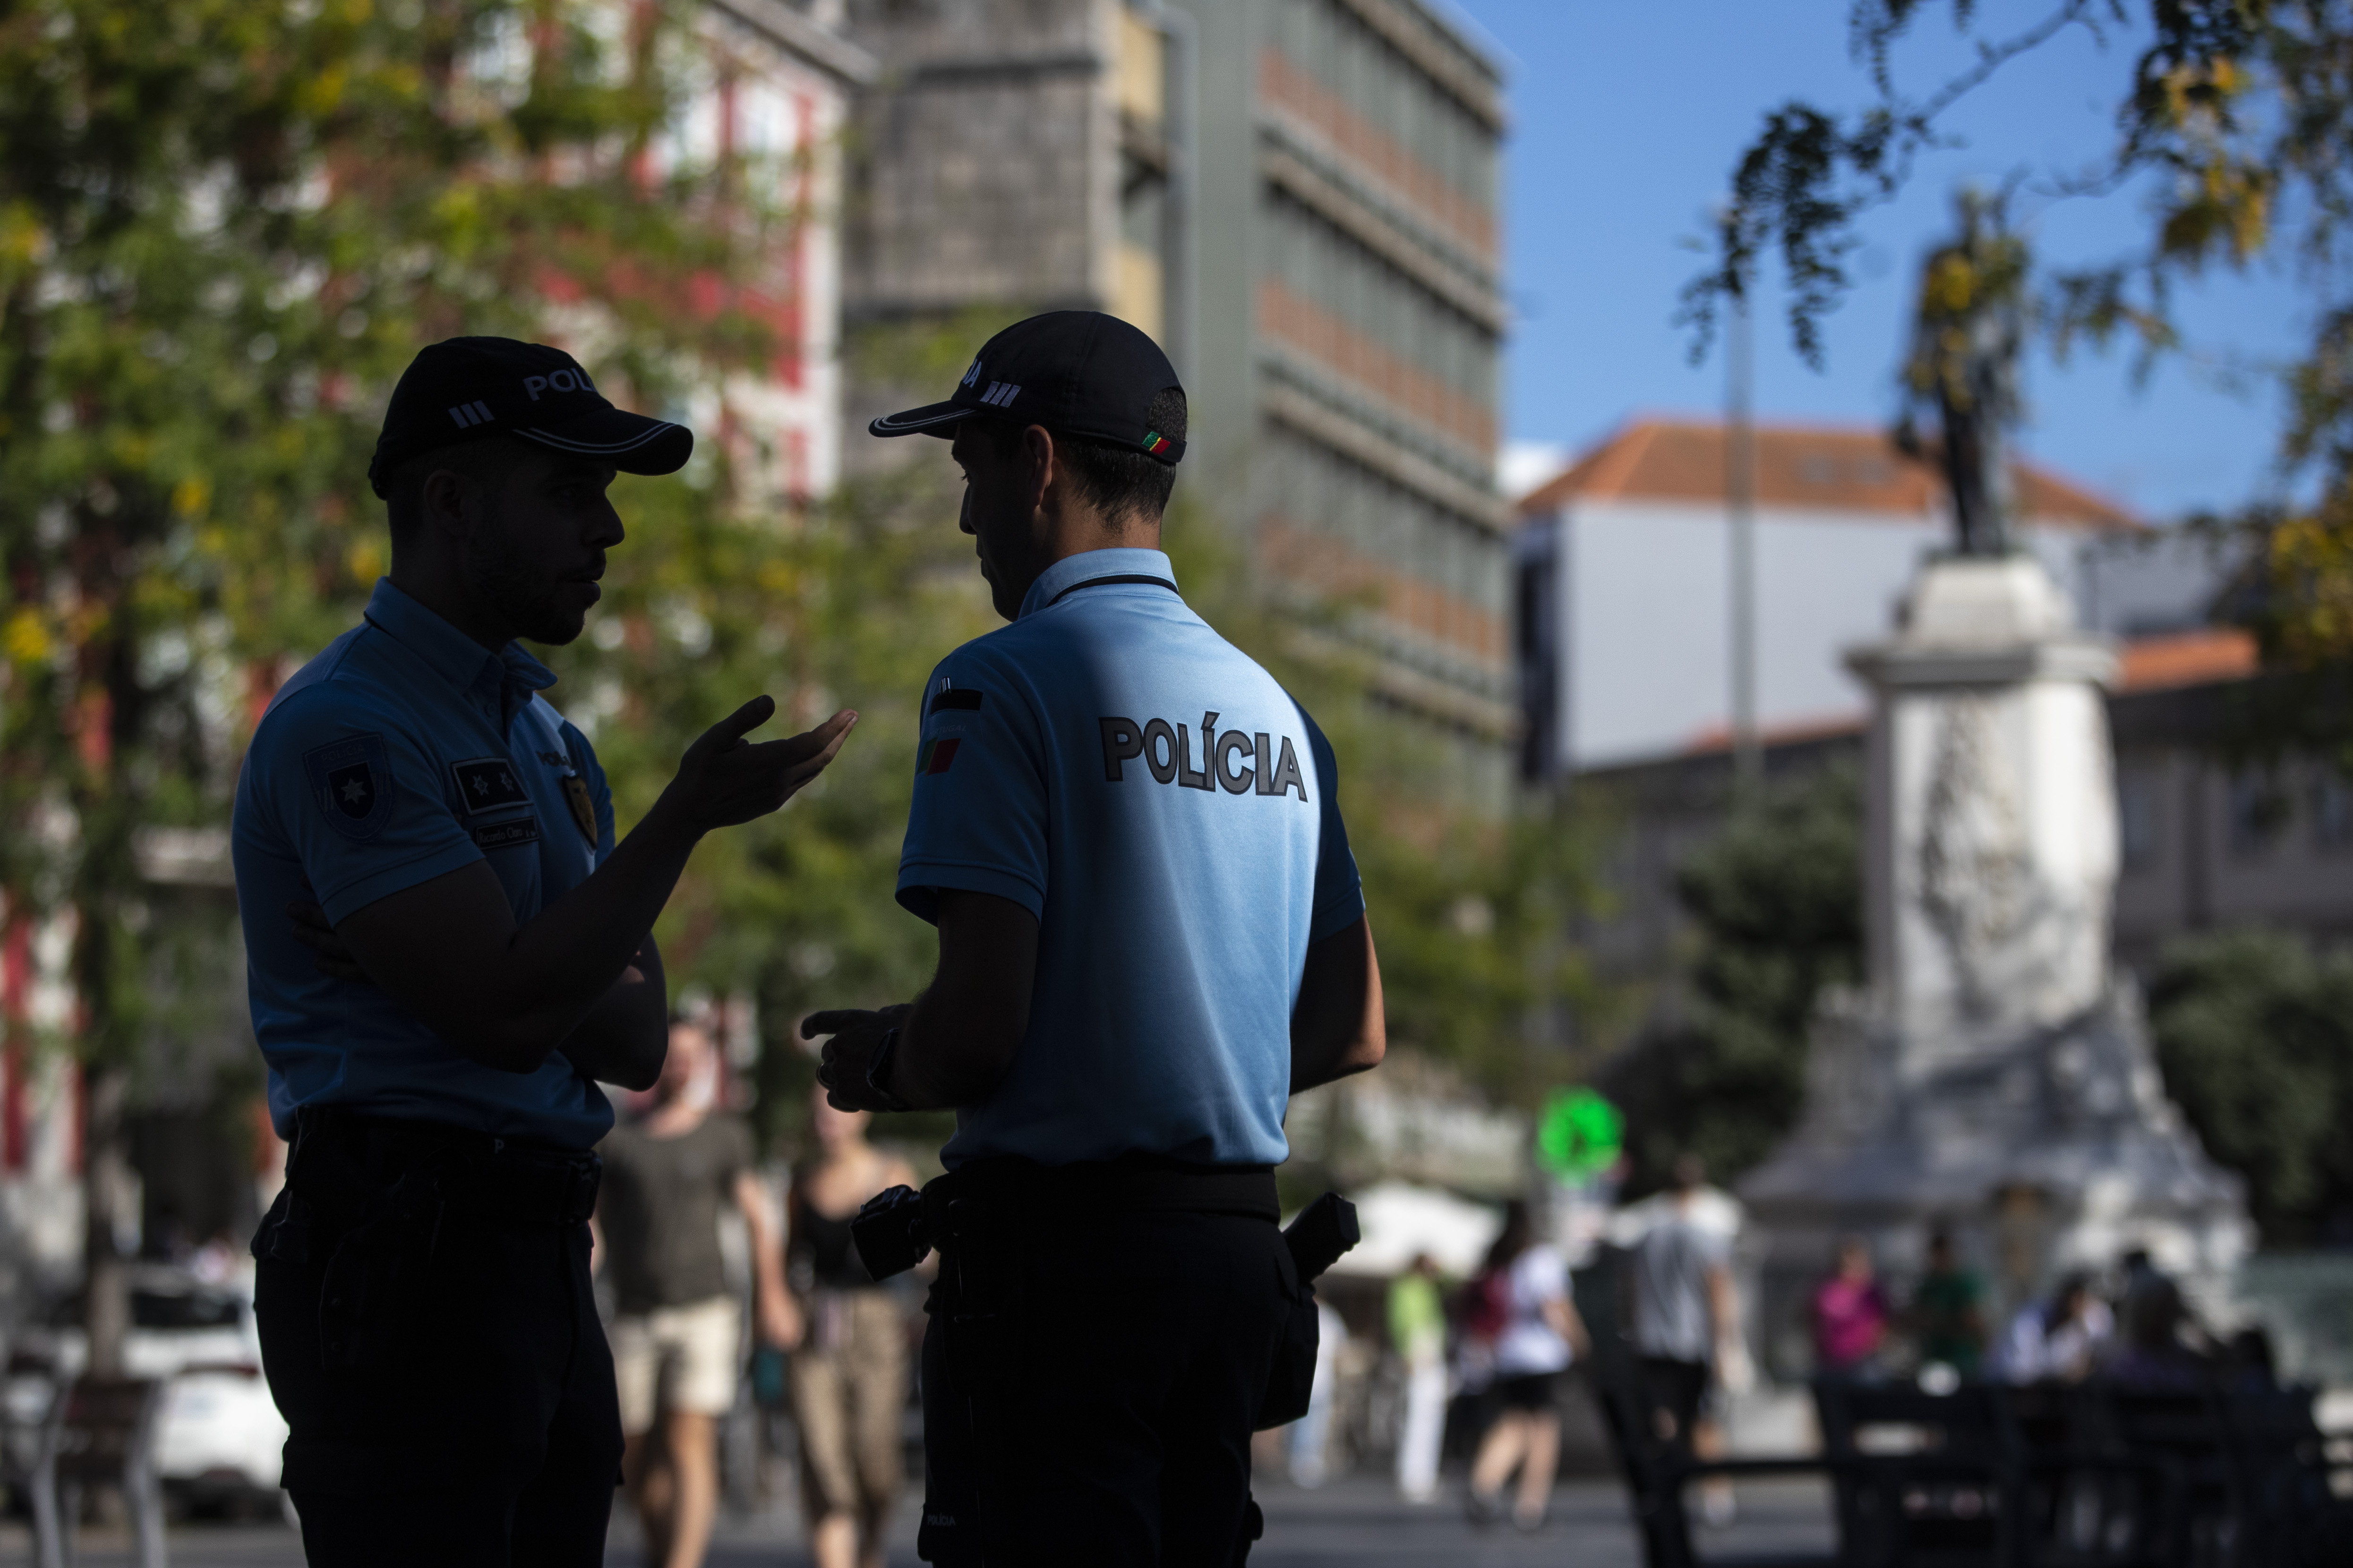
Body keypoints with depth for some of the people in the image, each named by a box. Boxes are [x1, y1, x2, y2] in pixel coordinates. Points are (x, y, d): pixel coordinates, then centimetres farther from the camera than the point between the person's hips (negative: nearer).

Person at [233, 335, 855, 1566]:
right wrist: (688, 817, -16)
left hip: (547, 1261, 9)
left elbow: (638, 1040, 11)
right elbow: (508, 1014, -19)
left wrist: (496, 963, -9)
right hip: (408, 1260, -9)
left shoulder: (545, 733, 19)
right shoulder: (344, 729, -11)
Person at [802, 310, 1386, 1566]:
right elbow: (1351, 1031, 18)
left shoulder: (1006, 685, -10)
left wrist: (877, 1068, 4)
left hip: (1057, 1235, -7)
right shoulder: (1273, 706, 13)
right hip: (1239, 1234, 7)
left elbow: (977, 1032, -16)